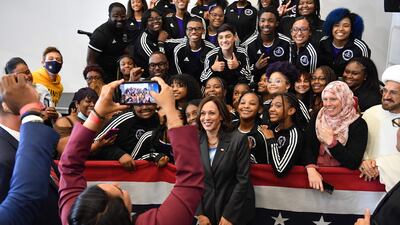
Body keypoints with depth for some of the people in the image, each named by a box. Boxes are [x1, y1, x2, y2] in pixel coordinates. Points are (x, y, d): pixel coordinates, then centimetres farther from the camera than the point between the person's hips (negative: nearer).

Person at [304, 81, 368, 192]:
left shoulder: (358, 124, -6)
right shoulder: (317, 118, 5)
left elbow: (354, 163, -14)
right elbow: (307, 147, -6)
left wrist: (331, 141, -18)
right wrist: (311, 169, -22)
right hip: (318, 172, 2)